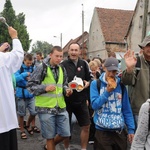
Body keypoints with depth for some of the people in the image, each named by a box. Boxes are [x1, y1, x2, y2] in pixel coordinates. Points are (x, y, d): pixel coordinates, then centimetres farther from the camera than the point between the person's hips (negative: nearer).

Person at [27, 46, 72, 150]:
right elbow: (30, 86, -7)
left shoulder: (62, 69, 10)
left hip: (61, 107, 6)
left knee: (65, 134, 10)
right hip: (46, 108, -5)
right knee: (50, 136, 6)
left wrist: (66, 90, -1)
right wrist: (45, 88, -20)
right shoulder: (41, 68, -8)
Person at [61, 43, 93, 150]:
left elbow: (91, 77, 12)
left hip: (81, 100, 3)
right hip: (67, 100, -3)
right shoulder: (63, 65, -9)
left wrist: (88, 83, -8)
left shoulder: (84, 64, 1)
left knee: (86, 126, 9)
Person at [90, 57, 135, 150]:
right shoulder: (95, 84, -5)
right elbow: (94, 105, -12)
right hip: (102, 130, -2)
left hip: (120, 130, 2)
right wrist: (107, 92, -20)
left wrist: (131, 129, 0)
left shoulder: (121, 85, 2)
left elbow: (127, 109, 3)